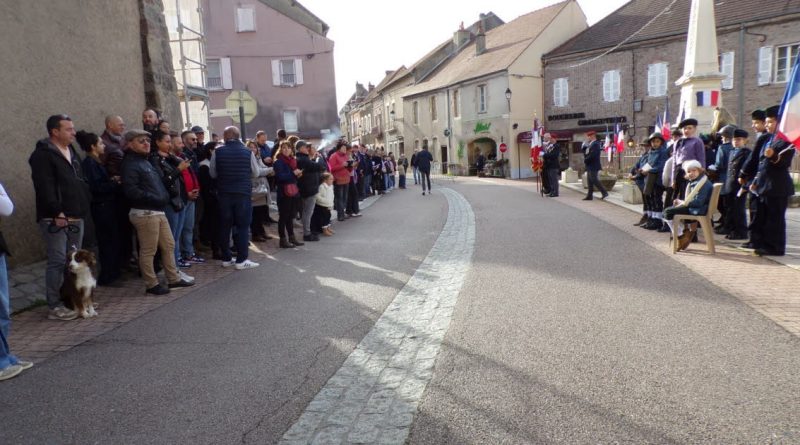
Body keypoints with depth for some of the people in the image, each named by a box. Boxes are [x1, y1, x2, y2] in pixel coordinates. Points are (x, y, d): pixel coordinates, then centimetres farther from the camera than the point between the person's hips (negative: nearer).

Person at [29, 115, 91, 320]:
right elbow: (45, 187, -18)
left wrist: (83, 207, 15)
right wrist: (57, 212, -22)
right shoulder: (43, 155, -9)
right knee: (58, 261, -6)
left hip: (76, 217, 9)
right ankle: (54, 307, 1)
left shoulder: (71, 151, 18)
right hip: (56, 219, -8)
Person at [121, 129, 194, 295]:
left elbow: (160, 181, 27)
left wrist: (164, 197, 11)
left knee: (169, 245, 13)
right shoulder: (130, 163, -9)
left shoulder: (146, 161, 20)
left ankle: (174, 278, 22)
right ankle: (152, 284, 8)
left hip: (158, 211, 10)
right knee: (148, 251, -2)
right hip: (144, 213, -10)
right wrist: (154, 198, -19)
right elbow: (131, 191, -20)